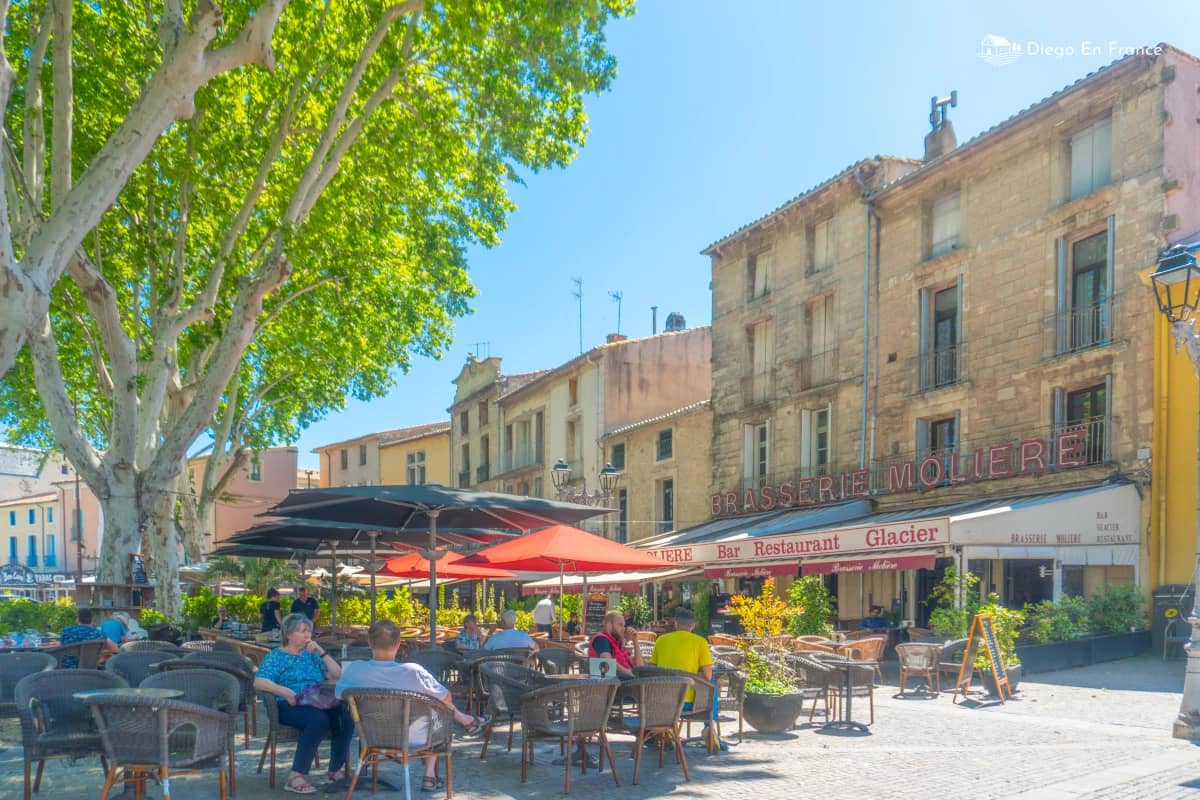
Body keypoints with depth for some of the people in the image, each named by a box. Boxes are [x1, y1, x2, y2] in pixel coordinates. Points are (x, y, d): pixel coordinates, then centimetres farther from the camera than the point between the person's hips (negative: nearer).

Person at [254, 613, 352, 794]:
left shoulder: (311, 654, 24)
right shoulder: (276, 656, 8)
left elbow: (337, 675, 17)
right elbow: (259, 682, -9)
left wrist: (321, 652, 7)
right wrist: (284, 691, -25)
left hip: (318, 703, 5)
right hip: (290, 706, -5)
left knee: (345, 715, -28)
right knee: (318, 719, -38)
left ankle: (336, 770, -17)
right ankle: (296, 776, -36)